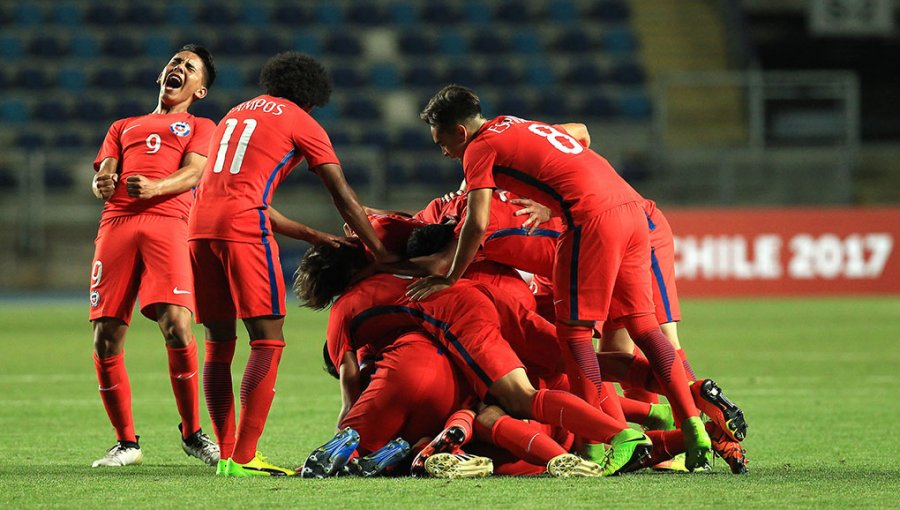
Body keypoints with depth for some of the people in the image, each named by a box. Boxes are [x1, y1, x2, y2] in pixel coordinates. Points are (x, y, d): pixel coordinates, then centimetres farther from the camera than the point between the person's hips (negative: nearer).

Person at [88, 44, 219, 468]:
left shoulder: (200, 127, 23)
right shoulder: (123, 127, 33)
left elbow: (194, 172, 4)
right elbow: (104, 173, 19)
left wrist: (155, 187, -18)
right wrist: (102, 185, -8)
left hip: (167, 222, -3)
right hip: (116, 222, 3)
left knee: (176, 326, -21)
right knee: (105, 338, -7)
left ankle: (192, 433, -6)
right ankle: (126, 443, 4)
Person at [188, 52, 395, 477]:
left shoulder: (235, 114, 31)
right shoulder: (300, 123, 11)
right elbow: (343, 196, 6)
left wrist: (314, 236, 30)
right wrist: (381, 254, 11)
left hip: (199, 226, 7)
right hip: (242, 227, -7)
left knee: (219, 343, 14)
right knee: (267, 341, -5)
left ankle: (226, 453, 13)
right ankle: (243, 457, -14)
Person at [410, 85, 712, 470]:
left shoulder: (480, 148, 3)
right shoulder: (516, 126, 27)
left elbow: (477, 224, -5)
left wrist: (450, 279, 6)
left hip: (592, 219, -8)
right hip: (631, 206, 8)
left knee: (573, 331, -1)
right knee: (643, 325, 11)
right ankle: (693, 428, 7)